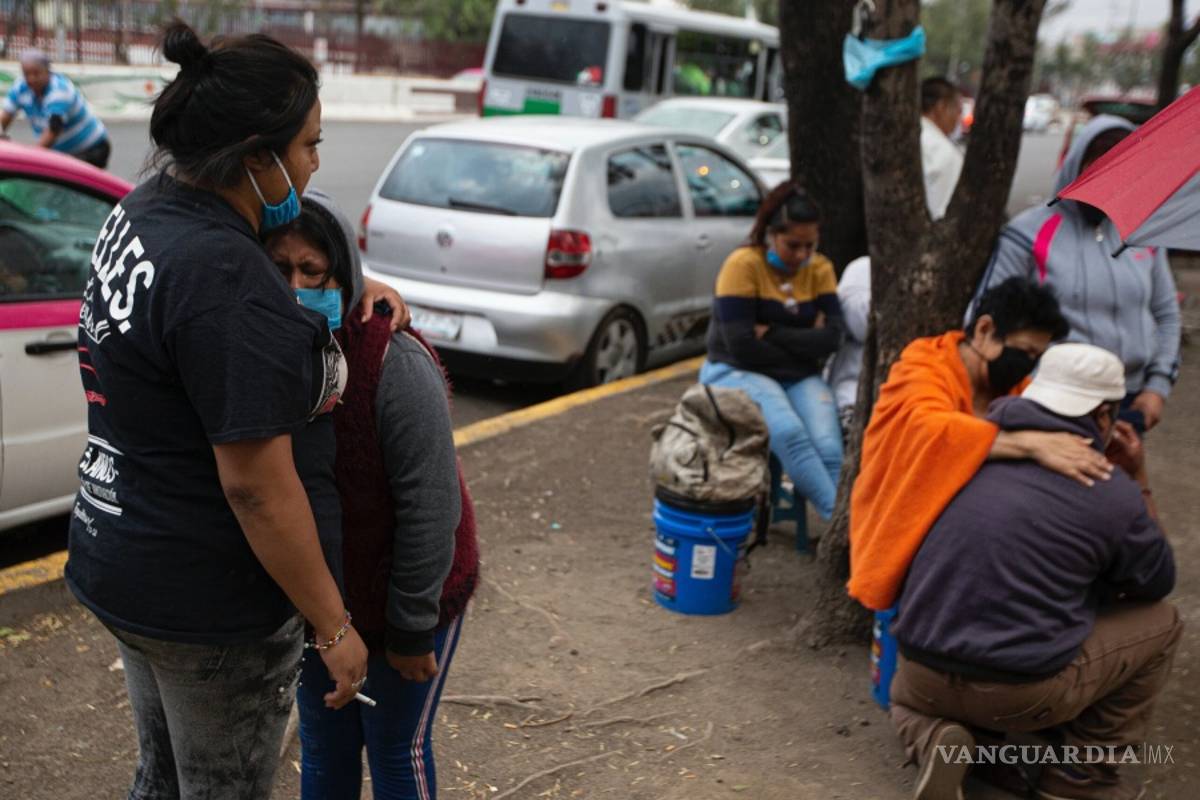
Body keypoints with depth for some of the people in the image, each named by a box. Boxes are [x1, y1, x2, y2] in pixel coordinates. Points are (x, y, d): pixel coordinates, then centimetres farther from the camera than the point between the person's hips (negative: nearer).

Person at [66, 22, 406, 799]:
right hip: (212, 602, -8)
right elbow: (256, 485, -27)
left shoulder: (139, 211, 0)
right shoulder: (227, 280, -28)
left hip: (119, 560, 9)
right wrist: (334, 625, -17)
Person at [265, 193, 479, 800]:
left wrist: (411, 628, -18)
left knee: (396, 749, 13)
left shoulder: (396, 364, -26)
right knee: (323, 745, 21)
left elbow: (429, 509, -23)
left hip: (400, 596, -5)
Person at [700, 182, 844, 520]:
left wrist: (772, 334, -14)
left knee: (829, 447, -25)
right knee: (790, 432, -33)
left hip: (798, 378, 5)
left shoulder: (820, 269, 6)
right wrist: (803, 345, -5)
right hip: (738, 373, -4)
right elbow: (742, 347, -16)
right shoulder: (743, 264, -10)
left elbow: (831, 338, -4)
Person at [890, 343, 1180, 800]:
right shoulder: (1114, 494, -6)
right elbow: (1157, 583, 12)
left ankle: (935, 741, 5)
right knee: (1161, 621, 18)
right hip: (1024, 692, -3)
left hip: (922, 675, 4)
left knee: (906, 698, 41)